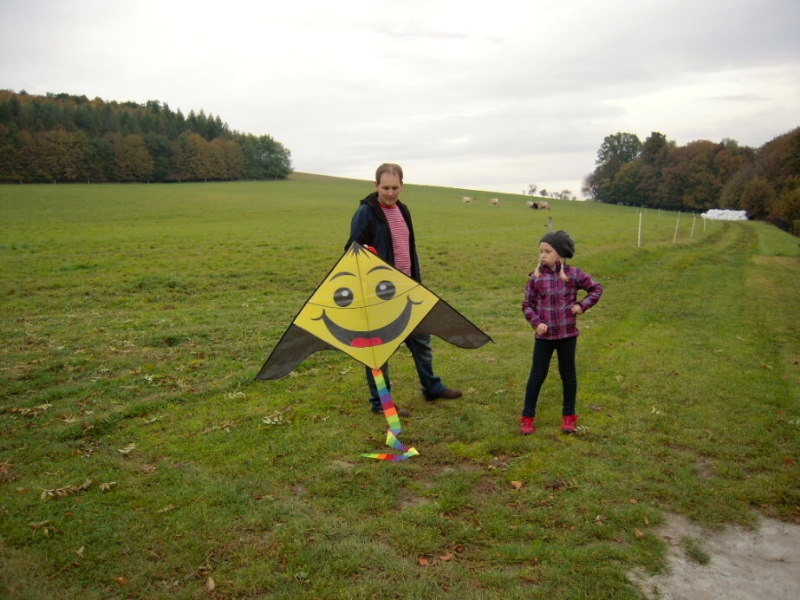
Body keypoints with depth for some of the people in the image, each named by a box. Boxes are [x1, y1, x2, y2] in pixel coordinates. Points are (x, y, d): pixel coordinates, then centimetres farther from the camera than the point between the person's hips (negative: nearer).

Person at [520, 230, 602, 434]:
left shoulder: (573, 274, -7)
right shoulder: (536, 278, -7)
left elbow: (596, 288, 7)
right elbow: (527, 305, 0)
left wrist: (582, 305, -5)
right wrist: (536, 322, -14)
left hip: (567, 334, 0)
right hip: (544, 335, 0)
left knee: (568, 374, 13)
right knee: (537, 374, 6)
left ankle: (569, 415, 28)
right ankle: (527, 417, 17)